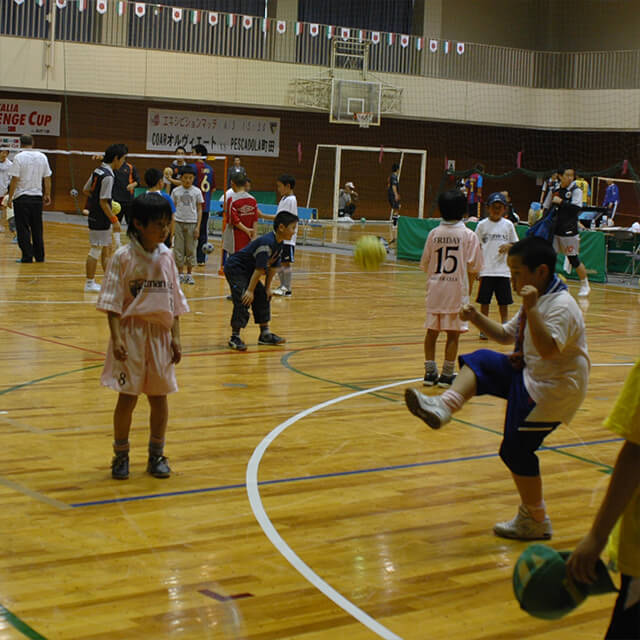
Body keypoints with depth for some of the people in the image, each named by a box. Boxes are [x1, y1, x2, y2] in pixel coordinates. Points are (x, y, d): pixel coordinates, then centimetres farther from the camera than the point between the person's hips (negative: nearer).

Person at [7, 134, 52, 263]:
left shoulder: (19, 157, -9)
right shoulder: (42, 157, 5)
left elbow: (15, 179, -12)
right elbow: (47, 178, 8)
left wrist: (10, 198, -7)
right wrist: (47, 195, 17)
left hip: (21, 198, -4)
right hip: (37, 197, 4)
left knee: (23, 229, 1)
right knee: (37, 229, 12)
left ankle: (27, 256, -2)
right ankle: (40, 256, 16)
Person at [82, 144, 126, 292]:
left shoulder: (98, 171, 7)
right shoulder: (108, 176, -20)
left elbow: (85, 190, 15)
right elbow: (104, 202, -22)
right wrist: (114, 220, -17)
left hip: (95, 216, 9)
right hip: (100, 219, -9)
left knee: (107, 248, 16)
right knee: (96, 250, 0)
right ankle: (90, 283, 8)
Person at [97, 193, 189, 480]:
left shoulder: (166, 257, 5)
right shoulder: (123, 257, -8)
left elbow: (174, 301, 10)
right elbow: (112, 303, -9)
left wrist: (175, 337, 5)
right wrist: (116, 338, -17)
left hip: (160, 334, 4)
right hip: (132, 333, -4)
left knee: (159, 396, 9)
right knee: (127, 397, 0)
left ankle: (157, 454, 24)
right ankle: (120, 456, 16)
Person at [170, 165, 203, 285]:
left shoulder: (196, 192, 2)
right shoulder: (176, 191, 3)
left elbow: (199, 210, 4)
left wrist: (198, 226, -3)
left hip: (192, 223, -1)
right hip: (178, 222, 1)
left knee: (191, 249, 3)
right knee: (178, 249, 1)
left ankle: (189, 274, 12)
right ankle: (180, 274, 9)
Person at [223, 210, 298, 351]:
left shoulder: (279, 244, 1)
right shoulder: (267, 243, -29)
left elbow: (273, 267, 8)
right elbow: (259, 269, -30)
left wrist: (267, 287, 9)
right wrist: (250, 290, -29)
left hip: (248, 271, 10)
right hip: (235, 268, -10)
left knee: (263, 297, 11)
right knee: (243, 300, -19)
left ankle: (265, 334, 20)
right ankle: (235, 337, -12)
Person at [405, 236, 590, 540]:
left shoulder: (561, 306, -22)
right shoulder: (538, 301, 9)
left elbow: (548, 349, -36)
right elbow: (505, 335, 19)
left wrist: (531, 309, -41)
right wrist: (476, 318, 4)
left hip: (551, 390, -9)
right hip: (530, 375, 10)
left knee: (516, 449, -4)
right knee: (480, 362, 0)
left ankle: (535, 521, 11)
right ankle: (444, 406, -18)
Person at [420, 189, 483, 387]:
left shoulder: (434, 234, 2)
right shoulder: (469, 235, -5)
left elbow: (425, 265, 6)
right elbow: (472, 268, -7)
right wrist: (468, 290, 4)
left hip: (435, 288, 3)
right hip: (457, 289, -3)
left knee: (432, 332, 11)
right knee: (453, 334, 4)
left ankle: (430, 372, 15)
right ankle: (447, 375, 6)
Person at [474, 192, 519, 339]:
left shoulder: (508, 225, 4)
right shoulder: (482, 225, 0)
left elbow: (515, 244, 11)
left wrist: (508, 246, -12)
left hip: (503, 270, 1)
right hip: (486, 270, -1)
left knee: (504, 302, 5)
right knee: (484, 301, 4)